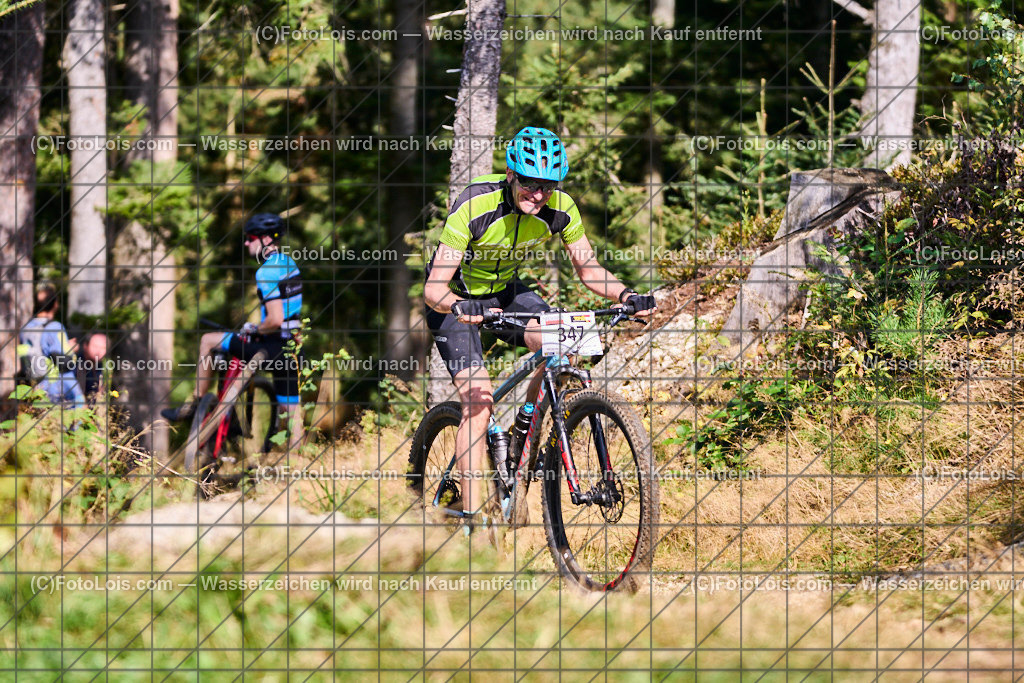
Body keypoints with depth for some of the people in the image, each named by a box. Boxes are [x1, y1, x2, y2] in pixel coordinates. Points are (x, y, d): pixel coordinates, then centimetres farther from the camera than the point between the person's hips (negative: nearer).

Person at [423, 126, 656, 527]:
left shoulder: (560, 209, -20)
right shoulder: (475, 207, -33)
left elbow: (588, 268, -9)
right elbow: (434, 288, -34)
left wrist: (626, 296, -28)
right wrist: (459, 307, -56)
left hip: (505, 291, 5)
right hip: (456, 299, -5)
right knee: (478, 398, -21)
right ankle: (471, 510, -19)